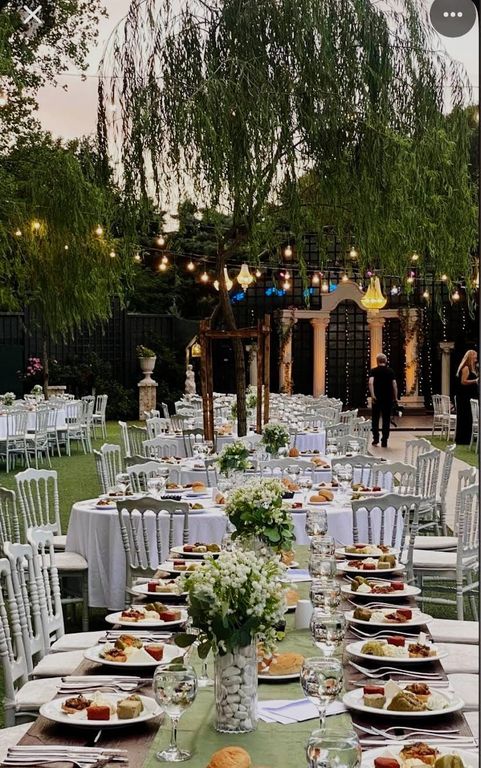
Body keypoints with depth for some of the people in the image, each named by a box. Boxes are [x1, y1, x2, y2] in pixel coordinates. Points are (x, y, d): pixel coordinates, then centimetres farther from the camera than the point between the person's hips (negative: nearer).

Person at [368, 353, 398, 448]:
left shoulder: (373, 371, 0)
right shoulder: (390, 371, 4)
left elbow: (371, 382, -16)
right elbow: (394, 384, -3)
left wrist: (372, 395, -20)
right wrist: (395, 397, 1)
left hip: (377, 398, -1)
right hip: (388, 398, 1)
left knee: (375, 419, 12)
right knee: (386, 420, 4)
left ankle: (375, 439, 9)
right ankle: (384, 441, 2)